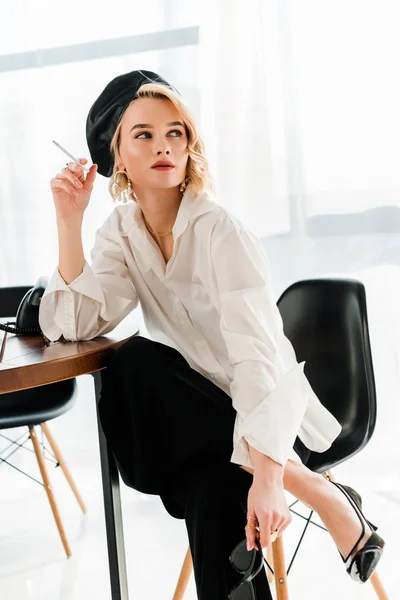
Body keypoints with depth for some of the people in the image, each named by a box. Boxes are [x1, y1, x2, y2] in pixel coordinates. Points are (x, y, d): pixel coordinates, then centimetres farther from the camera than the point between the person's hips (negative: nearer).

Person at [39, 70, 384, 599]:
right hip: (200, 409, 4)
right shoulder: (122, 233, 0)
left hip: (265, 414, -4)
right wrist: (69, 221, -18)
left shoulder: (219, 231, -19)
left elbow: (259, 356, -29)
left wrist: (268, 475, -40)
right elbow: (74, 325, -12)